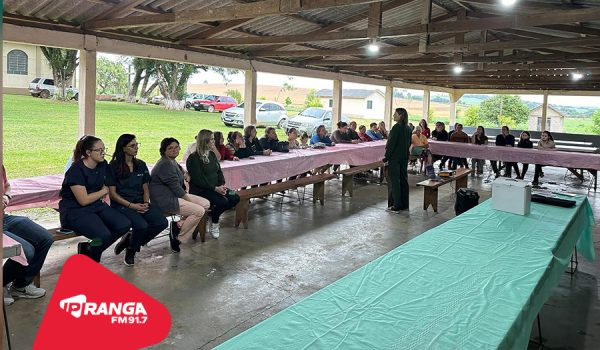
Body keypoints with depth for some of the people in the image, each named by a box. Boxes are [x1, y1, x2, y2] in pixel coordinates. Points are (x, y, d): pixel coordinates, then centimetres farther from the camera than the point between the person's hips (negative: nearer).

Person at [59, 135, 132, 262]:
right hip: (75, 210, -7)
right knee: (104, 235, -30)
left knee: (125, 224, -17)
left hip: (97, 205, 7)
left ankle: (88, 248, 3)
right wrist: (103, 191, -6)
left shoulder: (103, 165, 4)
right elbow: (83, 200, -19)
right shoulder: (76, 171, -17)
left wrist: (105, 196, 3)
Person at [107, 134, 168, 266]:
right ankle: (131, 251, 1)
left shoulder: (141, 165, 14)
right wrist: (131, 205, -15)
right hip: (121, 204, -5)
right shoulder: (113, 166, -3)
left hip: (140, 203, 6)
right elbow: (112, 193, -6)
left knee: (162, 223, -19)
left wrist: (146, 203, -5)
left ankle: (129, 240, 3)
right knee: (142, 225, -32)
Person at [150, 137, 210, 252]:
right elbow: (175, 187, -20)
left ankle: (179, 225, -1)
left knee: (206, 203, -1)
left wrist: (183, 174, 15)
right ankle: (176, 239, -5)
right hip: (165, 201, -11)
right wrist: (189, 200, -12)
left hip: (176, 196, 11)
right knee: (199, 211, -19)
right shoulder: (164, 164, -18)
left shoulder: (172, 162, 14)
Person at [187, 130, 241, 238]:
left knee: (235, 198, -11)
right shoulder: (193, 158, -11)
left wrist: (222, 185, -6)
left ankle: (214, 214, 8)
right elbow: (198, 180, -17)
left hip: (216, 188, 8)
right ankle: (214, 223, -1)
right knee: (223, 201, -27)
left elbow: (219, 171, 13)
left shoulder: (212, 155, 14)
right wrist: (215, 188, -21)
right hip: (200, 190, -8)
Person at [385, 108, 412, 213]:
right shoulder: (408, 128, 9)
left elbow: (391, 143, -18)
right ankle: (404, 204, 19)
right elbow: (408, 143, 15)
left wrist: (386, 156, -13)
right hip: (404, 157, 8)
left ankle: (396, 206, -2)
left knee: (394, 181, -3)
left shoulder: (397, 127, -16)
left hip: (395, 158, -8)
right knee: (403, 180, 12)